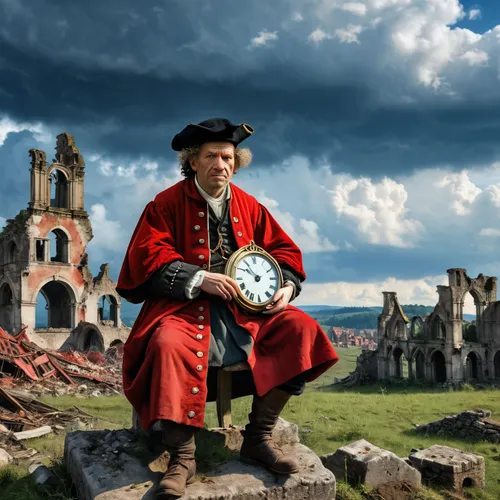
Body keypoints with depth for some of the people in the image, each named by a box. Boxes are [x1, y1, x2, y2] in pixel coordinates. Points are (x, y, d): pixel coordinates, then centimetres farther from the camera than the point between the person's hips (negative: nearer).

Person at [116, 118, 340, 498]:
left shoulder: (250, 207, 11)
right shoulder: (166, 204, -1)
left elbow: (284, 250, 14)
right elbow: (145, 259, -11)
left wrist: (286, 286, -7)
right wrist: (199, 279, -22)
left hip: (245, 310, 4)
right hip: (186, 307, -4)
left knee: (299, 329, -15)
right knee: (170, 344, -36)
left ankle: (258, 438, -7)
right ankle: (183, 456, -20)